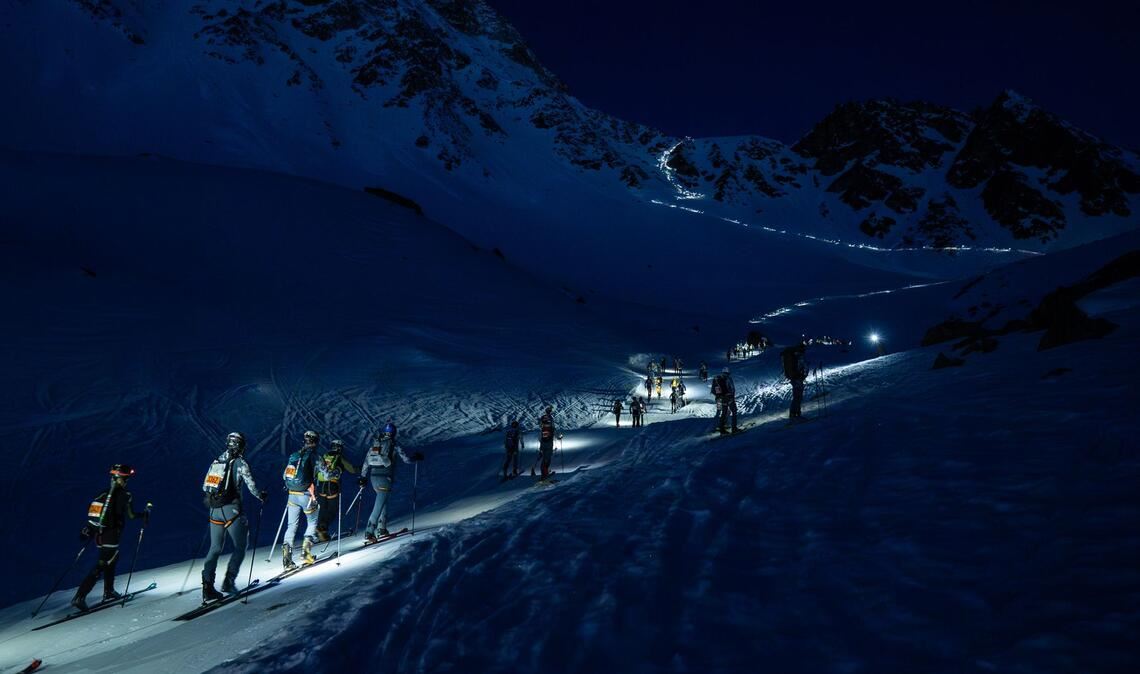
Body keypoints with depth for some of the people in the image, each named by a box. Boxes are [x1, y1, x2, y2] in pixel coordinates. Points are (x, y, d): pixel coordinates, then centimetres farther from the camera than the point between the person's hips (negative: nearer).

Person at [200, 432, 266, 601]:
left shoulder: (216, 461, 10)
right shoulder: (240, 463, -8)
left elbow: (205, 486, 15)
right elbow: (251, 485, -10)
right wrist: (261, 496, 8)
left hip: (214, 510, 6)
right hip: (231, 510, -6)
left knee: (215, 548, 12)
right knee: (240, 546, 8)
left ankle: (207, 585, 3)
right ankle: (228, 582, 0)